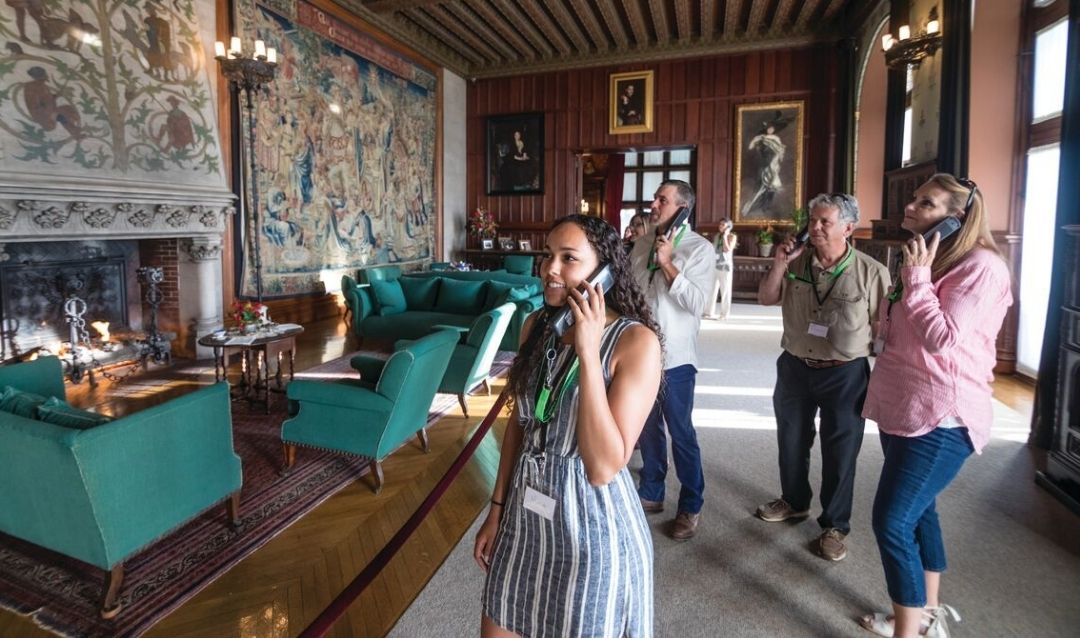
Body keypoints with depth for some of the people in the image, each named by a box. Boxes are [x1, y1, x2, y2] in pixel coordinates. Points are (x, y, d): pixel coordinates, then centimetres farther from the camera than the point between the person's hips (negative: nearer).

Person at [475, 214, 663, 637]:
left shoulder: (636, 341, -19)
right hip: (525, 515, 6)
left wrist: (588, 351, -29)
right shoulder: (537, 325, -2)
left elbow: (603, 467, -26)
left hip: (592, 526, -5)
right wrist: (497, 508, 12)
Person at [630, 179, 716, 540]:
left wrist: (667, 263, -20)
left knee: (681, 433, 4)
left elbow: (696, 303, -18)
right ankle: (651, 493, 35)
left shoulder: (699, 249, -8)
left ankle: (691, 507, 23)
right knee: (647, 428, 17)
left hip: (674, 357, -5)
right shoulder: (641, 246, 8)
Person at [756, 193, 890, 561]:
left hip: (845, 374, -4)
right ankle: (794, 501, 42)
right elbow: (765, 299, 1)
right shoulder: (797, 262, -2)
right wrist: (779, 264, -13)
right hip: (795, 367, 4)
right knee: (791, 440, 18)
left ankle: (835, 526, 26)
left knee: (840, 452, 7)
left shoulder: (871, 272, -11)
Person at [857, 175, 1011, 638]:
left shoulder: (981, 266, -14)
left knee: (892, 521, -10)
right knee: (917, 512, 18)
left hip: (941, 417, -9)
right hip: (903, 408, 10)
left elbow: (942, 338, -24)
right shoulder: (929, 260, 15)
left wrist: (916, 278, -19)